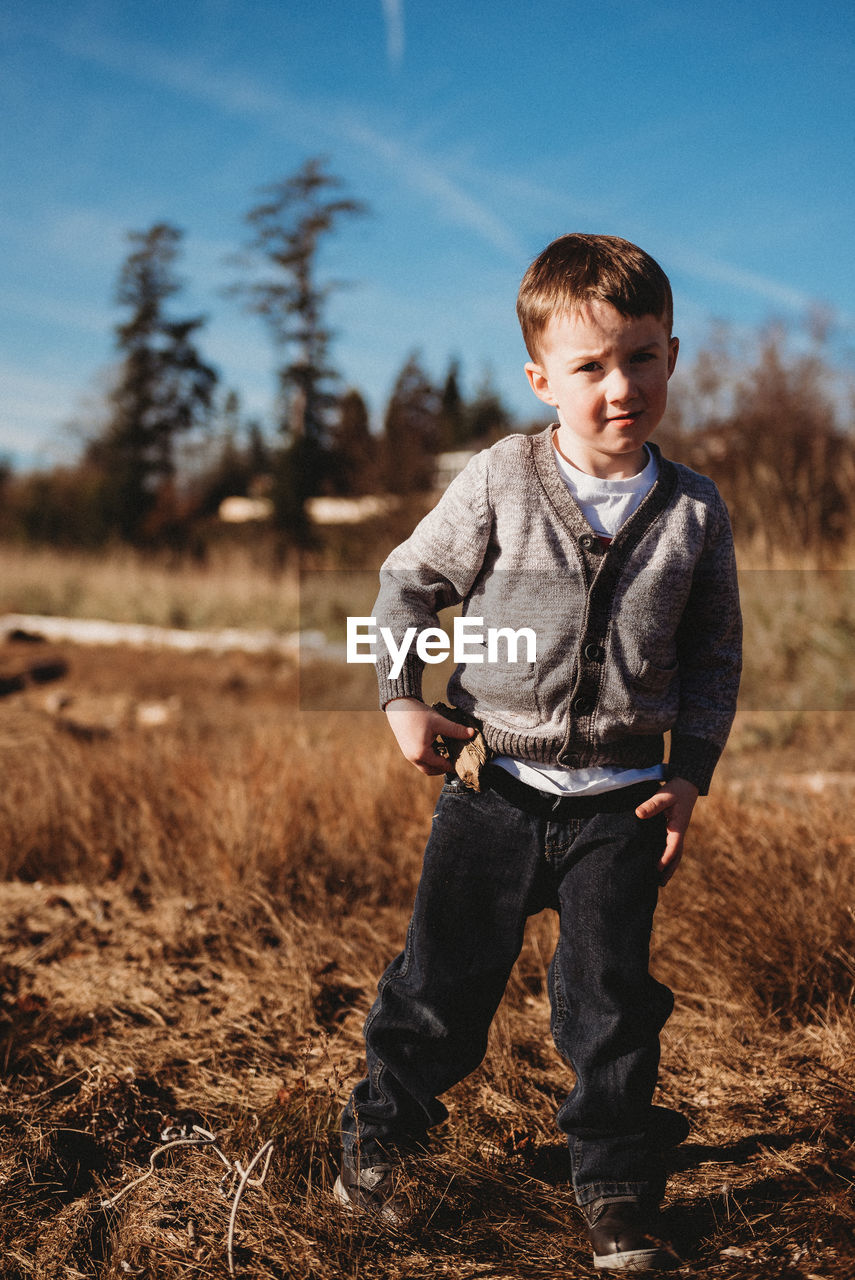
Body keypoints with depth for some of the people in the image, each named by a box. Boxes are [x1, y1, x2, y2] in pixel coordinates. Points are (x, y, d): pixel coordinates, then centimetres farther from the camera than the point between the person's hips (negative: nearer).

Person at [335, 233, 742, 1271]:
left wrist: (688, 776, 2)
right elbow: (408, 581, 5)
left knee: (612, 999, 5)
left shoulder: (693, 511, -1)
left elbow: (715, 655, 8)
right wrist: (403, 696, -4)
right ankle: (379, 1130, 32)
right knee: (444, 977, 7)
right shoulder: (497, 483, -7)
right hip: (496, 786, -1)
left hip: (621, 801, 1)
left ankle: (616, 1191, 22)